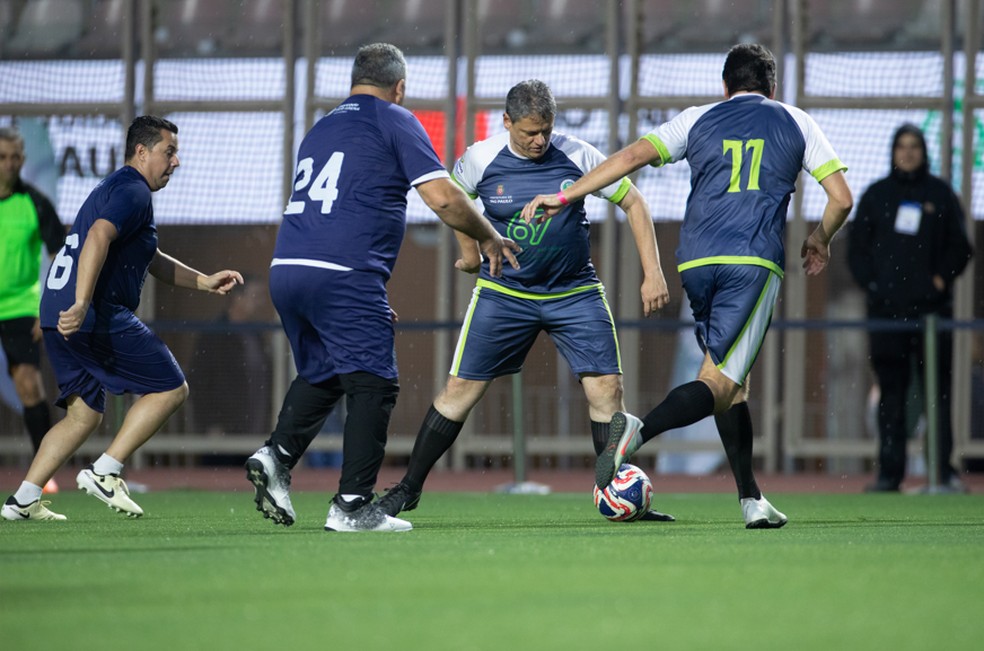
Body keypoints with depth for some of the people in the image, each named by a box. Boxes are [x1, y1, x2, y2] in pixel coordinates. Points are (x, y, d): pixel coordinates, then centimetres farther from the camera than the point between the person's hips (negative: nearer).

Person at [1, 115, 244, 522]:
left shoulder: (114, 188, 28)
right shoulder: (133, 191, -6)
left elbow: (153, 261, 36)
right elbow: (98, 237, -24)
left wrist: (205, 282, 31)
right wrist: (82, 305, -33)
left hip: (58, 317, 10)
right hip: (98, 317, -10)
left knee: (84, 414, 17)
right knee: (171, 389, -3)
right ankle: (104, 473, -8)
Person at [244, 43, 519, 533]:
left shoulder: (320, 129, 25)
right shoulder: (394, 122, 4)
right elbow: (443, 198, -5)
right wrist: (488, 238, 13)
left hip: (285, 269, 7)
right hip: (345, 277, -7)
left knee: (320, 374, 23)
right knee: (372, 386, 0)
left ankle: (276, 455, 3)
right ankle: (352, 506, -5)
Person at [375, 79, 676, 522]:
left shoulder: (578, 157, -10)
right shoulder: (481, 160, -10)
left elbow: (632, 202, 0)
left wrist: (652, 273, -4)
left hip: (574, 292, 0)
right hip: (503, 294, 0)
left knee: (606, 387, -10)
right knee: (460, 389, -2)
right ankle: (408, 489, 11)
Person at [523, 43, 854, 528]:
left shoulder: (699, 120, 18)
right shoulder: (795, 123, 17)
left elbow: (632, 156, 8)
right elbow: (841, 198, 13)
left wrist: (564, 197, 11)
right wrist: (819, 241, 32)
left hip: (696, 261, 3)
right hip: (754, 262, -3)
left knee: (731, 381, 15)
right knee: (719, 383, -10)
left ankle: (751, 499, 9)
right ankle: (639, 430, -37)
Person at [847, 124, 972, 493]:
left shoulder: (940, 193, 8)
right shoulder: (876, 195, 11)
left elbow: (959, 247, 9)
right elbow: (857, 247, 12)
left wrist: (941, 279, -5)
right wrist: (870, 283, -2)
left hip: (931, 307, -1)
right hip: (886, 308, 1)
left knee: (938, 393, -4)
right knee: (890, 395, 2)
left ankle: (944, 470, -4)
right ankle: (889, 473, 4)